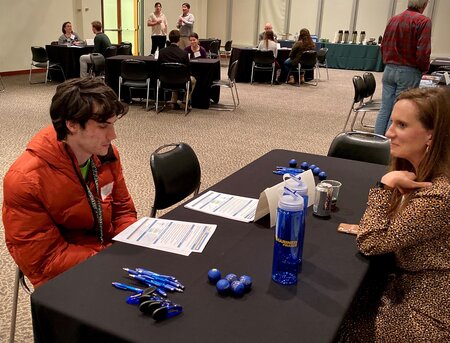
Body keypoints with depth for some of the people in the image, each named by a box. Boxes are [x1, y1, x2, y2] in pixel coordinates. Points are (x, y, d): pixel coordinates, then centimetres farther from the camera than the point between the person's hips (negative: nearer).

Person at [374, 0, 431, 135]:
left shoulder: (393, 19, 8)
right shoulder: (423, 21, -11)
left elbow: (383, 46, 14)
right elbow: (423, 52, -16)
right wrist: (424, 69, 2)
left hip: (389, 69, 5)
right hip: (409, 72, -5)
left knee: (384, 109, 8)